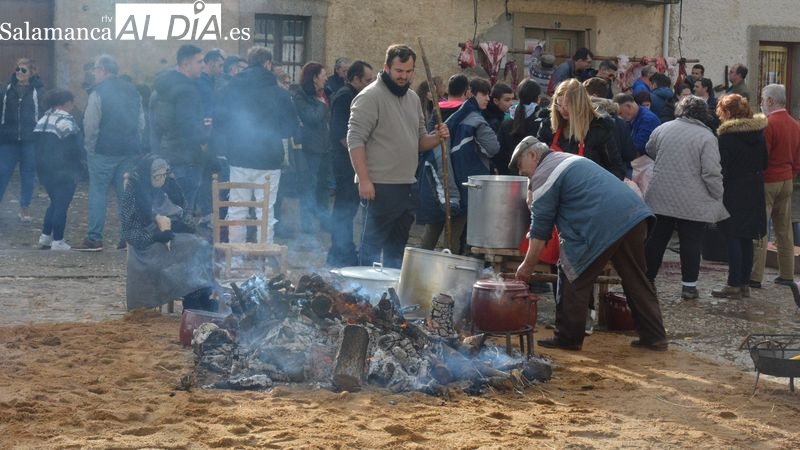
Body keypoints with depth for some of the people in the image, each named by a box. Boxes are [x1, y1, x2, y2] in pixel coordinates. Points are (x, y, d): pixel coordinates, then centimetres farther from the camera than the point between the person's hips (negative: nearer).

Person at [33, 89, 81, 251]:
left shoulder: (43, 120, 12)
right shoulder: (66, 121, -13)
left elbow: (38, 146, 13)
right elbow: (73, 148, -17)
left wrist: (42, 168, 16)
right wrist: (77, 170, -6)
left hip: (45, 169, 8)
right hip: (64, 171, -8)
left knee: (55, 202, 20)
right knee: (62, 205, -1)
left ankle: (45, 237, 18)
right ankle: (57, 241, 0)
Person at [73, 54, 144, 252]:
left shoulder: (98, 92, -9)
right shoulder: (132, 91, 11)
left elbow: (91, 124, -13)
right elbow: (141, 122, 12)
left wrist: (89, 147, -1)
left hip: (104, 151, -6)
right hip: (129, 151, 6)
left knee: (98, 193, 0)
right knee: (125, 193, 10)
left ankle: (94, 239, -2)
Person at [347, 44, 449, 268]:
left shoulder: (413, 98, 16)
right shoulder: (370, 96, -10)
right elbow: (355, 140, -15)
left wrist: (437, 138, 0)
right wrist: (364, 180, -21)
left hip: (407, 186, 8)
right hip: (380, 188, -8)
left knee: (397, 249, 14)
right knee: (372, 248, -3)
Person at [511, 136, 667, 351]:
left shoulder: (544, 174, 2)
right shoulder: (570, 160, 31)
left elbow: (541, 227, -1)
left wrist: (528, 265, 6)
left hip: (603, 225, -9)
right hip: (635, 214, 9)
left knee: (573, 277, 6)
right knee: (637, 280, 15)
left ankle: (568, 338, 12)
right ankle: (654, 337, 19)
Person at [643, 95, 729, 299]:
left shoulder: (662, 129, 2)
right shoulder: (706, 137, -11)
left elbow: (650, 150, 21)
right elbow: (712, 173, -15)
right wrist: (718, 198, -2)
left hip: (660, 198, 3)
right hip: (693, 204, -3)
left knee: (656, 239, 11)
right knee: (691, 243, 6)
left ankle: (647, 280, 17)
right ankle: (689, 285, 9)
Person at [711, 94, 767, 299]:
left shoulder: (727, 135, -14)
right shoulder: (758, 132, 6)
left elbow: (722, 167, -15)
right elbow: (764, 162, 11)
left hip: (734, 192, -7)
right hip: (755, 192, 7)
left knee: (732, 238, -2)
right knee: (747, 240, 12)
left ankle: (734, 284, -3)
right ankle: (745, 284, 16)